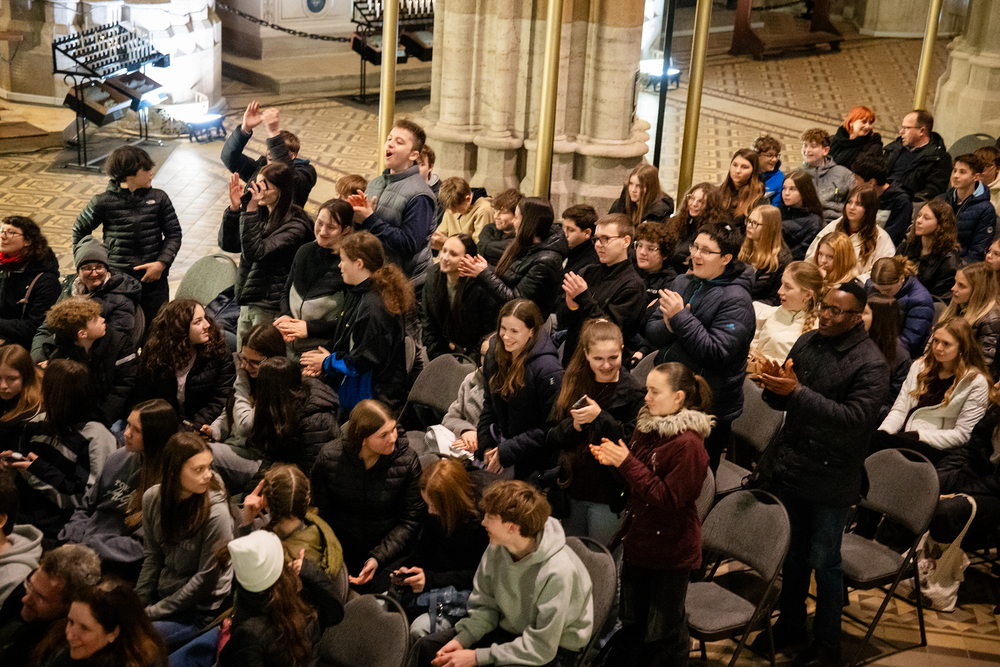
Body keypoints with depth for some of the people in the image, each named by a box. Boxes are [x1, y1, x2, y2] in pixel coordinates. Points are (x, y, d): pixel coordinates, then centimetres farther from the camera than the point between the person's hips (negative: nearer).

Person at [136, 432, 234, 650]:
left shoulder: (216, 513, -23)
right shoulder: (153, 497, -5)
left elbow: (206, 579, -16)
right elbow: (153, 558, 7)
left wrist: (153, 612, -12)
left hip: (200, 610, -6)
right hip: (163, 594, 6)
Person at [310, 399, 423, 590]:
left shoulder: (407, 461, -10)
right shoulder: (329, 458, -8)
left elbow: (409, 521, -5)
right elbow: (319, 513, 1)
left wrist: (378, 559, -16)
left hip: (389, 554, -1)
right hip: (340, 551, 1)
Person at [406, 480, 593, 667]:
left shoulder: (558, 572, -31)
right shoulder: (497, 548, -10)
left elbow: (541, 648, -27)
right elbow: (484, 606, 4)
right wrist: (461, 640, -15)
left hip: (554, 648, -7)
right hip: (507, 630, 7)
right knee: (426, 647, -4)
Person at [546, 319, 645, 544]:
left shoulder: (632, 392, -11)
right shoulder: (573, 384, 3)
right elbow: (551, 439, 0)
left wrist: (600, 417, -25)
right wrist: (574, 425, -19)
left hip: (609, 496, -5)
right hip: (572, 490, 5)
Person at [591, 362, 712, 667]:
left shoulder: (688, 444, -23)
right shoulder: (648, 427, 2)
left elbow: (667, 499, -25)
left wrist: (627, 462, -25)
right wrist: (613, 458, -9)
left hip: (671, 553, -8)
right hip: (639, 544, 8)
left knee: (665, 631, 8)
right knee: (632, 623, 21)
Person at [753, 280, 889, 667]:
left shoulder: (870, 364, -15)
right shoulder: (807, 343, 2)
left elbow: (854, 419, -27)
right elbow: (782, 402, 9)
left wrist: (798, 392, -30)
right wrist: (774, 386, -15)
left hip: (831, 479, -5)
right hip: (790, 467, 5)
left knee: (824, 561, 8)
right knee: (792, 553, 19)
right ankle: (790, 626, 38)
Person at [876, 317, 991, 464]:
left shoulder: (976, 382, 0)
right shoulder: (920, 366, 16)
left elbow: (962, 435, -4)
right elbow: (900, 409, 13)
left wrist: (918, 435, -12)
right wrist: (882, 431, -7)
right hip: (904, 435, 5)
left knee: (880, 442, -36)